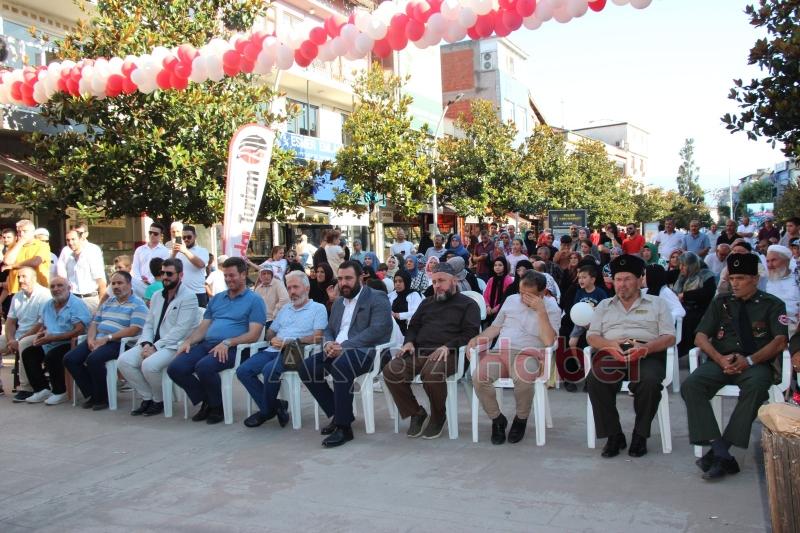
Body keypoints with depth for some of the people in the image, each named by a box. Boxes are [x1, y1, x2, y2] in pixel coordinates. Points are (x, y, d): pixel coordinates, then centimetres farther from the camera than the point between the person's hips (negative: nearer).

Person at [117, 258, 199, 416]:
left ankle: (160, 401, -2)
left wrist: (155, 347, -20)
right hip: (153, 343, 7)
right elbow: (148, 324, 14)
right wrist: (146, 343, -6)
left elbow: (180, 329, -16)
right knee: (124, 361, -14)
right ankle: (147, 397, 2)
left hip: (174, 345, -7)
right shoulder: (157, 296, 18)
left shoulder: (188, 297, -7)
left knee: (149, 365, -31)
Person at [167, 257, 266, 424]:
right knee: (175, 368, -16)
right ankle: (206, 401, 6)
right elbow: (203, 327, 20)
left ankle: (218, 406, -5)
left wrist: (227, 342, -20)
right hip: (206, 344, 7)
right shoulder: (216, 299, 24)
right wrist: (188, 341, -1)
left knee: (204, 367, -34)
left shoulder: (254, 300, 3)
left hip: (232, 348, -6)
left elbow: (254, 335, -7)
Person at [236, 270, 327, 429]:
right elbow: (270, 333, 28)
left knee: (269, 369, -34)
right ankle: (273, 406, -8)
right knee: (243, 370, -16)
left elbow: (317, 337, -7)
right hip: (274, 350, 7)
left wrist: (290, 341, -14)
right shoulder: (285, 309, 29)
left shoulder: (318, 309, 7)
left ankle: (267, 410, -8)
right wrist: (273, 340, 4)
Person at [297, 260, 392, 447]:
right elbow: (329, 329, 23)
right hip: (336, 353, 7)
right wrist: (328, 343, -4)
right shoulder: (338, 302, 25)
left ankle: (344, 426, -27)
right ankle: (336, 414, -2)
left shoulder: (377, 298, 0)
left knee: (341, 364, -37)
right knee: (306, 367, -17)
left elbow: (377, 330, -13)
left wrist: (344, 346, -20)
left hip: (365, 352, -7)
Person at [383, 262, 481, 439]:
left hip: (447, 355, -5)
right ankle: (416, 413, -4)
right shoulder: (427, 303, 31)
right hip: (419, 352, 5)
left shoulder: (468, 304, 13)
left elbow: (471, 333, 0)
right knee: (391, 370, -24)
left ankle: (439, 417, -9)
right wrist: (409, 342, 4)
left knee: (431, 372, -39)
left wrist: (448, 347, -16)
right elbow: (413, 326, 28)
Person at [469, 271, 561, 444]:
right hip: (499, 352, 3)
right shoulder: (511, 300, 18)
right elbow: (495, 327, 23)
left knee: (523, 377, -39)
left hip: (528, 355, -3)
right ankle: (497, 419, -4)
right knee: (479, 376, -29)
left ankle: (521, 419, -8)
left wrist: (541, 311, -12)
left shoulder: (552, 309, 6)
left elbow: (548, 341, -9)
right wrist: (477, 338, 6)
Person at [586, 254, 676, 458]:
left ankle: (640, 435, -12)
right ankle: (613, 435, -14)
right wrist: (610, 345, -12)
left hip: (647, 353, -1)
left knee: (650, 381, -35)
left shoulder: (657, 304, 18)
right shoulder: (604, 306, 24)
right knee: (595, 380, -30)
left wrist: (645, 348, -16)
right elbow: (591, 337, 12)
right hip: (612, 353, 2)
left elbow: (669, 337, 6)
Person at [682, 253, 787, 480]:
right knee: (690, 385, -27)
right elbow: (700, 336, 11)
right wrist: (719, 358, -9)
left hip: (755, 363, -2)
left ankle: (722, 449, -32)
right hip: (721, 361, 3)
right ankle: (721, 453, -32)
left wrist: (749, 360, -16)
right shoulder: (721, 302, 18)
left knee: (756, 386, -38)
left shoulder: (772, 305, 11)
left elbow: (780, 341, -1)